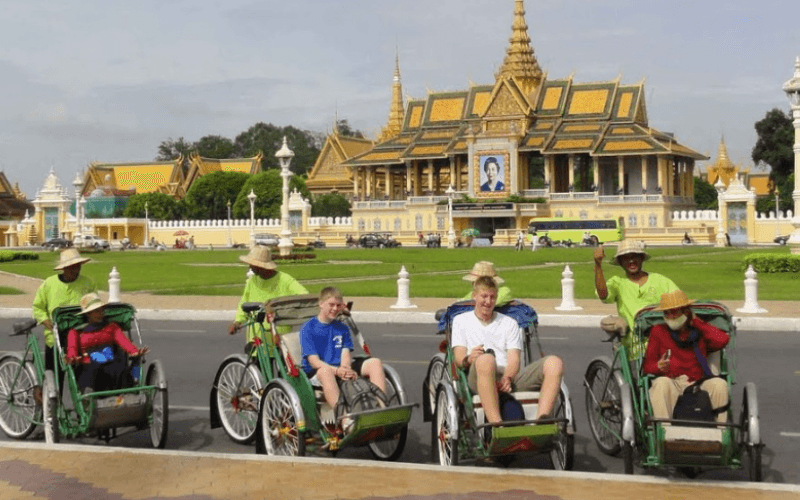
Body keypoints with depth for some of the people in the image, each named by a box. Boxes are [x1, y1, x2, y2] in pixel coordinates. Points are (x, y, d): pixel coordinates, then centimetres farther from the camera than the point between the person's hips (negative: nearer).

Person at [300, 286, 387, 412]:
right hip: (315, 373, -5)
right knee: (325, 371, -42)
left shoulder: (342, 328, 17)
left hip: (340, 368, 6)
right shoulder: (308, 328, 0)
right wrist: (337, 371, -25)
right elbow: (314, 361, -9)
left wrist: (345, 368, -20)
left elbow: (345, 354, 6)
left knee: (375, 363, -14)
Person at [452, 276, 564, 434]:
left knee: (554, 363, -22)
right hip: (481, 380, -3)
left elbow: (514, 359, 10)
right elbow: (459, 358, 7)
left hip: (512, 378, 3)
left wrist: (507, 378, -14)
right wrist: (468, 360, -19)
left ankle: (541, 420, -41)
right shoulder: (461, 320, 22)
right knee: (486, 358, -40)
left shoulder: (509, 323, 26)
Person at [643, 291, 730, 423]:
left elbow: (722, 340, -7)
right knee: (661, 382, -33)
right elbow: (647, 365, 10)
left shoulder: (700, 332, 17)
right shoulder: (658, 331, 15)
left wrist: (696, 322, 6)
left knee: (719, 384, -27)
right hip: (672, 386, -1)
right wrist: (659, 366, -16)